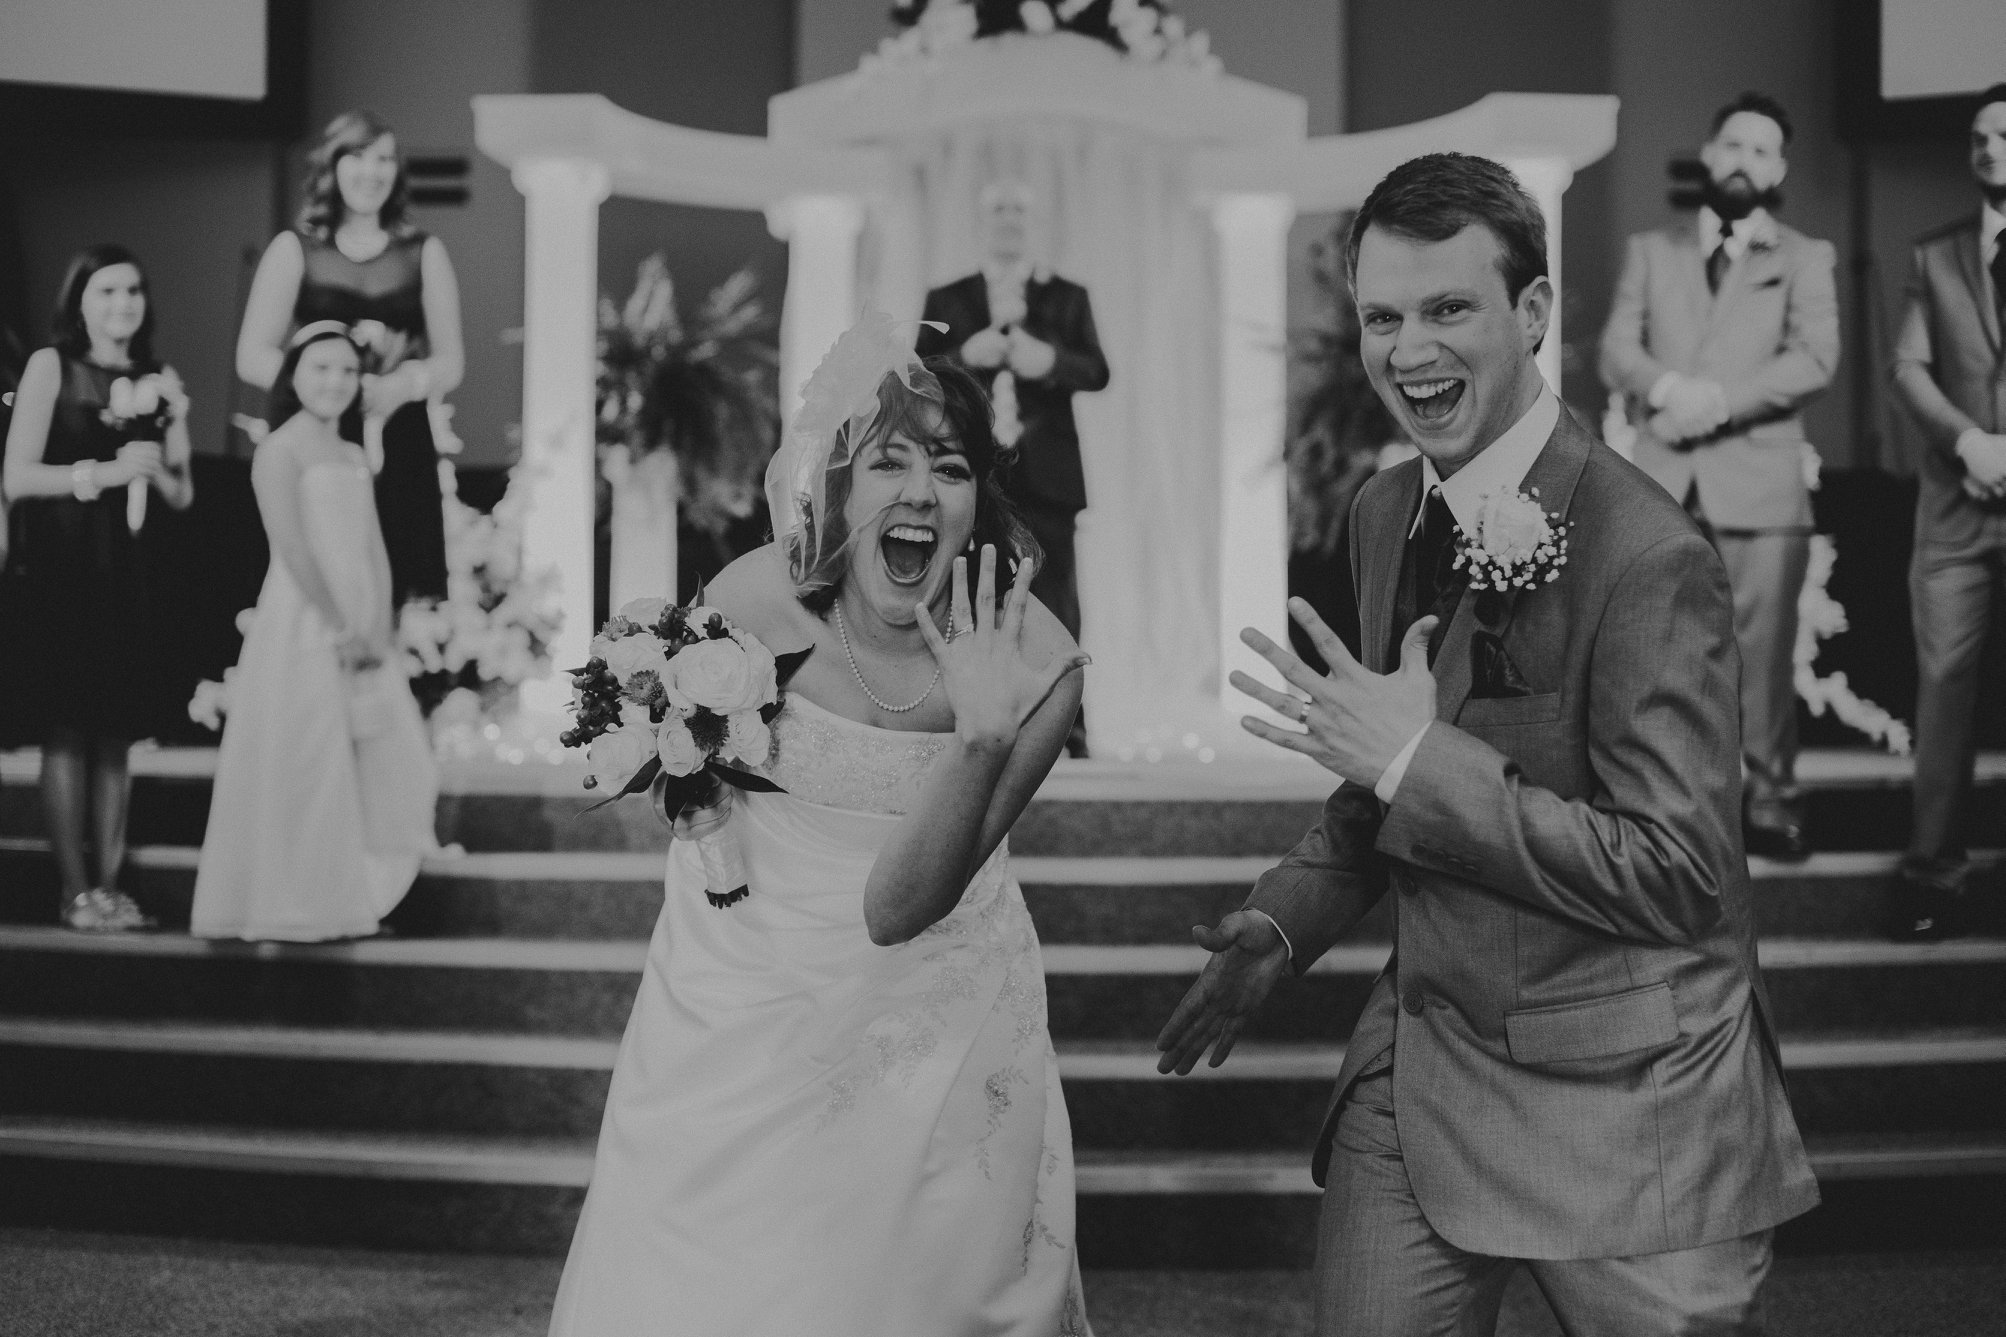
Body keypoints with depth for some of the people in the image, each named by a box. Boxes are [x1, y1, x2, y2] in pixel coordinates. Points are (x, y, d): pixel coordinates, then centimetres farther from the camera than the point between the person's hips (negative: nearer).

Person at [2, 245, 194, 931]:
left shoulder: (160, 381, 12)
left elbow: (183, 495, 15)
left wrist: (155, 469, -6)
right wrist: (106, 470, -16)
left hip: (124, 572, 4)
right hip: (58, 571, -4)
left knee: (118, 732, 4)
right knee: (66, 732, -4)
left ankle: (111, 884, 9)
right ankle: (75, 890, 0)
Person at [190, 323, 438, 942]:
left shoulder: (354, 457, 15)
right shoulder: (280, 450, -6)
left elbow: (375, 554, 12)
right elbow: (295, 549, -14)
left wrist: (380, 631, 0)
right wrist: (342, 630, -17)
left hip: (361, 636, 7)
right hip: (304, 629, -7)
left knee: (385, 766, 7)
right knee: (305, 769, -3)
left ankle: (346, 900, 17)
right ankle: (295, 908, 7)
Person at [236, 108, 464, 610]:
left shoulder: (424, 253, 12)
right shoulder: (293, 250, 8)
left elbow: (450, 363, 7)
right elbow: (252, 359, 0)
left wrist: (396, 387, -14)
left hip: (400, 452, 1)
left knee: (401, 600, -5)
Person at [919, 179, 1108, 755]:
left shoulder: (1067, 297, 13)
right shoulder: (946, 300, 14)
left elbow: (1097, 372, 1)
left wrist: (1050, 361, -19)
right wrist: (965, 355, -14)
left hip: (1044, 471, 0)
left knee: (1054, 598, -2)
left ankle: (1067, 729, 1)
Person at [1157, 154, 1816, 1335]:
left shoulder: (1647, 556, -19)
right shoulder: (1389, 515, 4)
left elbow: (1678, 874, -22)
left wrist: (1418, 760, -23)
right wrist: (1285, 925, 4)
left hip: (1625, 1101, -6)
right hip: (1423, 1066, 6)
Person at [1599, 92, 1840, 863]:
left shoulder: (1805, 258, 10)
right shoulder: (1651, 251, 17)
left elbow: (1814, 360, -5)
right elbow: (1617, 352, 5)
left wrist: (1718, 401, -16)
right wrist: (1674, 389, -16)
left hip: (1759, 482, -2)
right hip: (1661, 482, 2)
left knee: (1762, 655, -2)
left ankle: (1772, 805, 6)